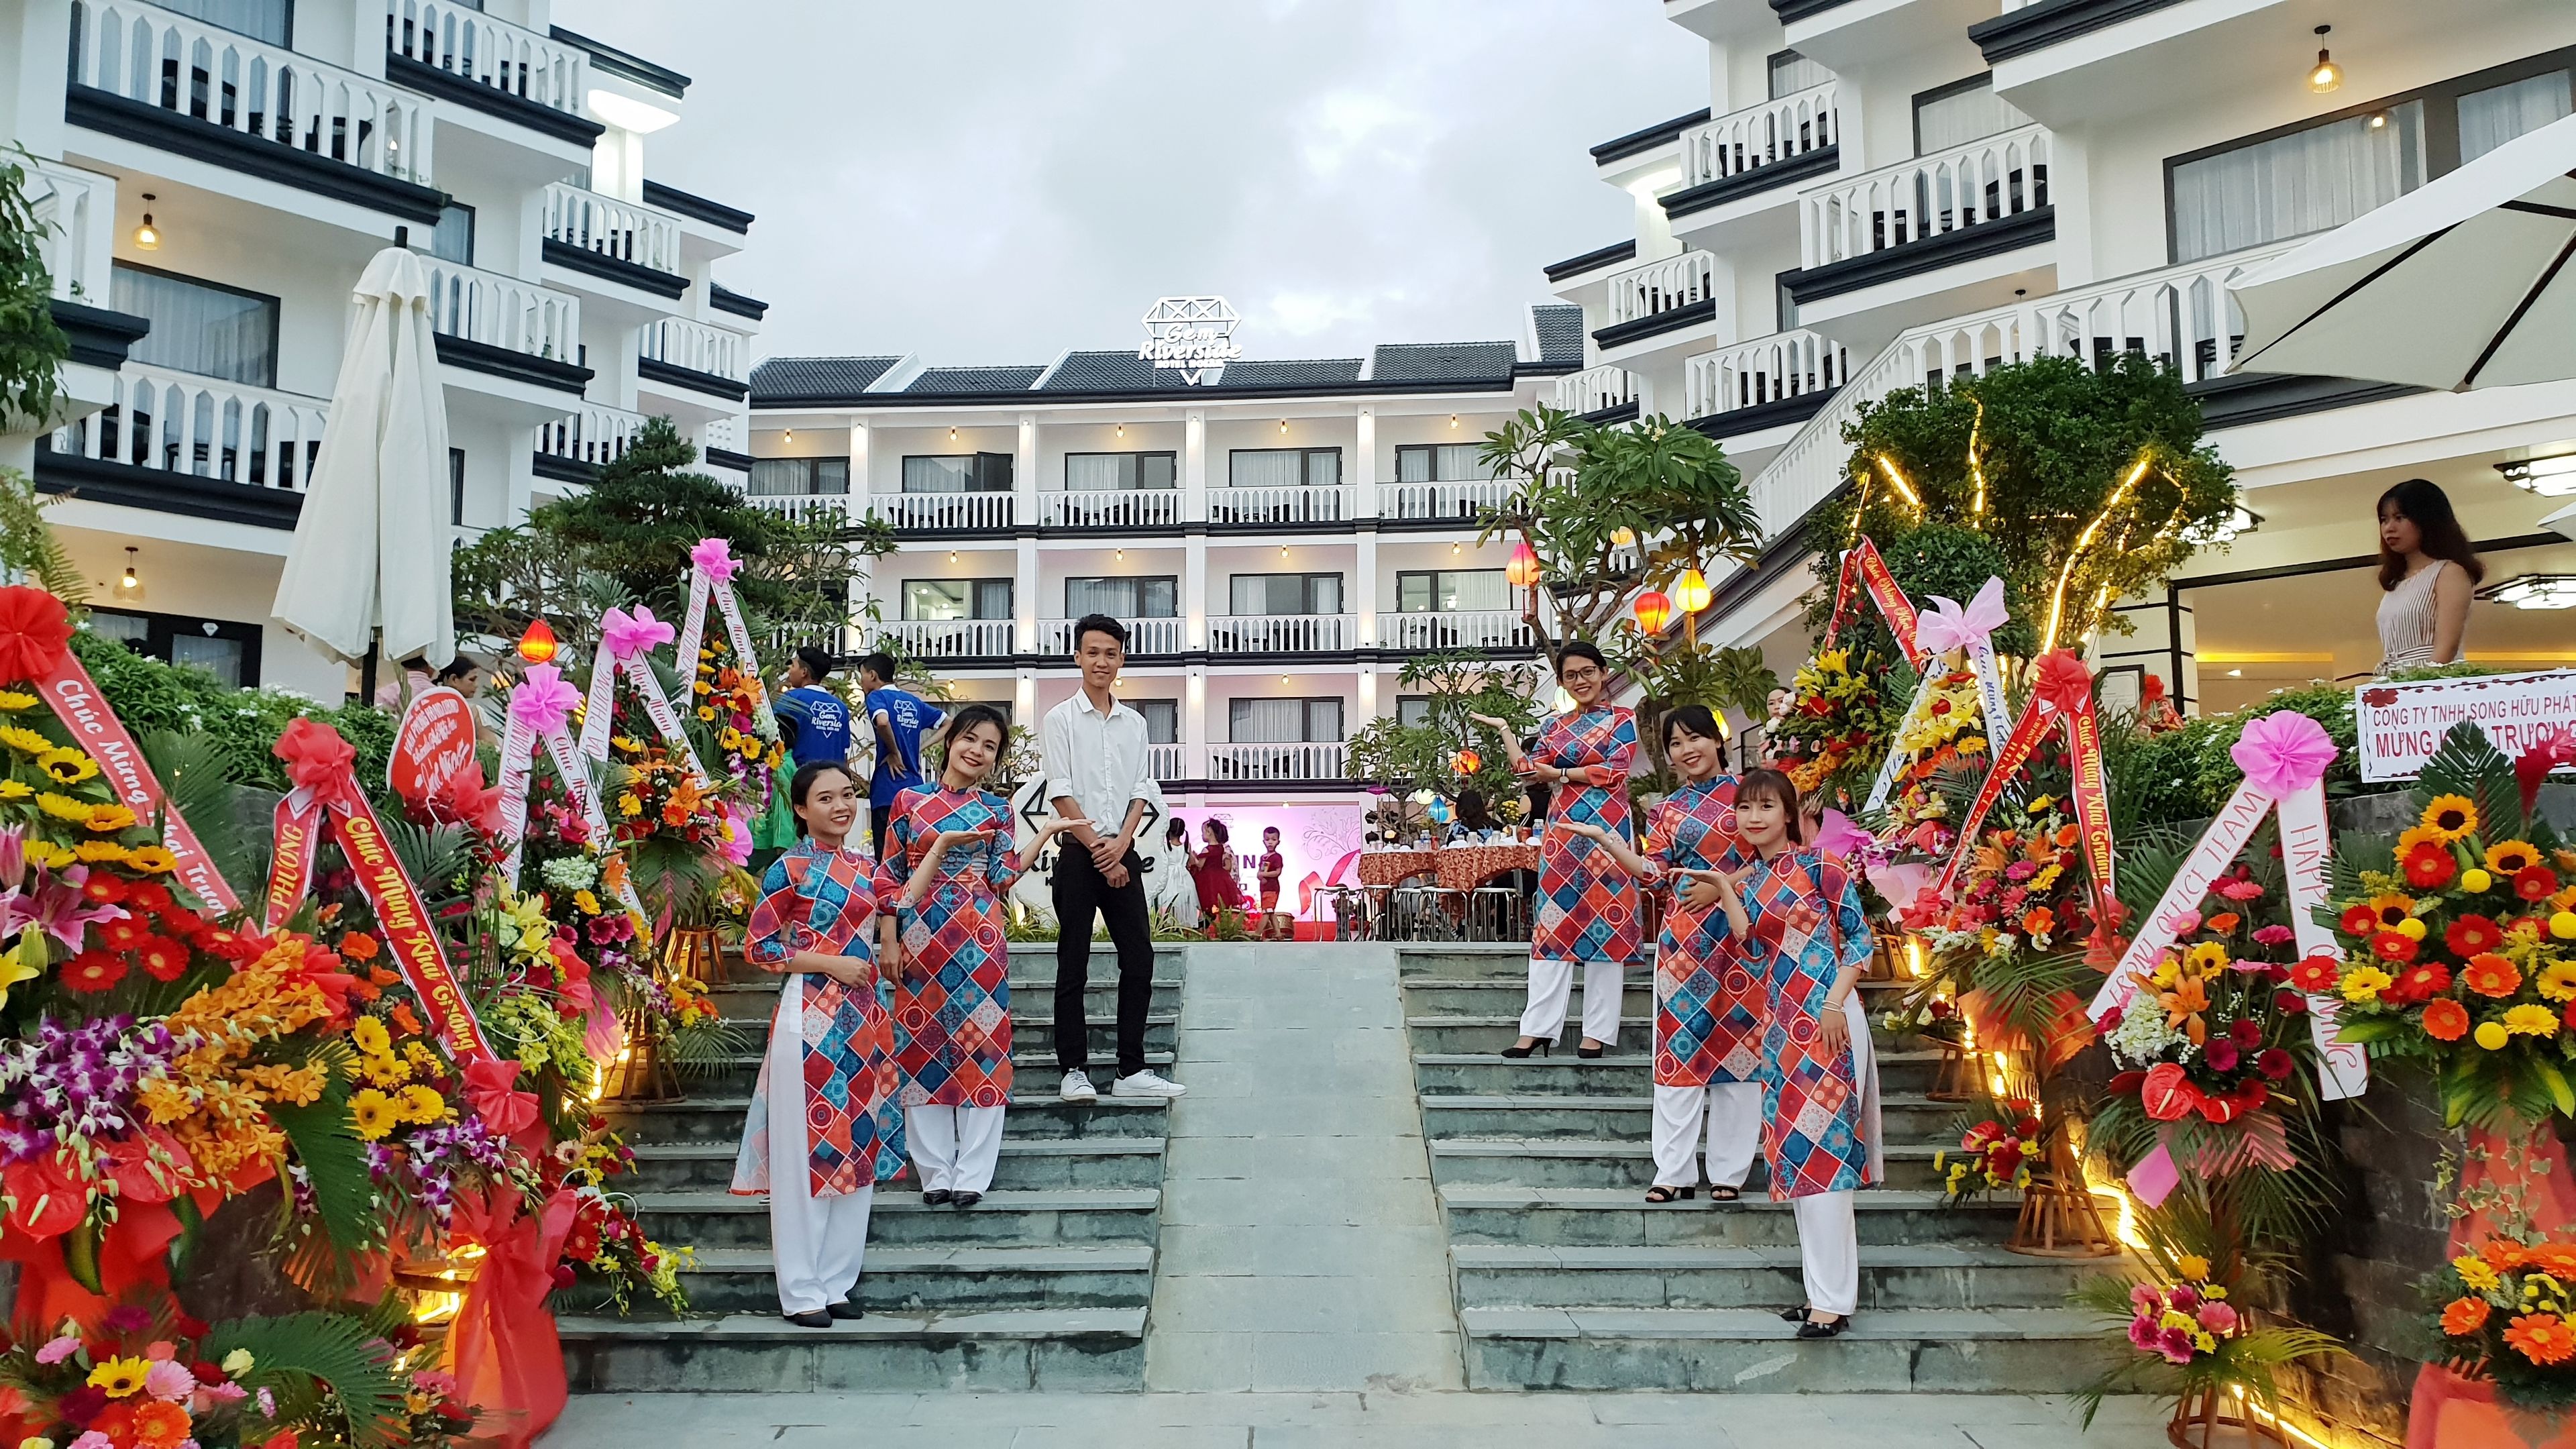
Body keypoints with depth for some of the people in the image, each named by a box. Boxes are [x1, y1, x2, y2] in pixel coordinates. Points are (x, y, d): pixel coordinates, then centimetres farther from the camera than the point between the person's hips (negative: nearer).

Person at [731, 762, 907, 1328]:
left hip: (863, 1019, 7)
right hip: (809, 1019, -7)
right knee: (806, 1149, -2)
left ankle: (836, 1281, 20)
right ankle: (801, 1291, 8)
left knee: (858, 1146, 9)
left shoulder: (865, 866, 11)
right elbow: (758, 946, -9)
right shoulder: (790, 869, -7)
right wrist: (830, 963, -14)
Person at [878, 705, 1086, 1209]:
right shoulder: (909, 801, 7)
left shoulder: (997, 809, 8)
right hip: (921, 937, 0)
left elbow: (1003, 879, 0)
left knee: (981, 1049, -2)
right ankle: (936, 1172, 12)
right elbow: (889, 877, 7)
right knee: (922, 1049, 2)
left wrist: (1045, 833, -7)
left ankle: (971, 1173, 6)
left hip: (979, 939, 0)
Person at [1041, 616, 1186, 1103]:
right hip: (1078, 854, -4)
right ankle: (1074, 1071, 6)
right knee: (1073, 966, 0)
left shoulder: (1134, 723, 12)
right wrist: (1099, 853, -11)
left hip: (1122, 854, 4)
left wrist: (1121, 845, -8)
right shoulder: (1061, 720, -1)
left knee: (1139, 961, 2)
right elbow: (1062, 795, -7)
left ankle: (1132, 1071, 9)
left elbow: (1141, 792, 8)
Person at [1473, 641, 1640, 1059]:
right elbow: (1527, 770, 8)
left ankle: (1598, 1031, 2)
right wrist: (1503, 730, 10)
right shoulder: (1556, 727, 17)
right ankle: (1537, 1027, 1)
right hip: (1562, 832, 4)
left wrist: (1560, 773, -5)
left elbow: (1614, 772, -8)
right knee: (1553, 925, 1)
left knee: (1603, 924, -2)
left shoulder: (1621, 720, 4)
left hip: (1605, 829, -4)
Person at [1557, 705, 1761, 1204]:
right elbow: (1656, 875, 4)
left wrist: (1722, 885, -12)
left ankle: (1729, 1170, 10)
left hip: (1740, 934, -2)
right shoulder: (1668, 810, 11)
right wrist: (1603, 838, -1)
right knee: (1680, 1046, 1)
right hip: (1685, 937, 2)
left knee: (1737, 1042, 2)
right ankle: (1674, 1171, 6)